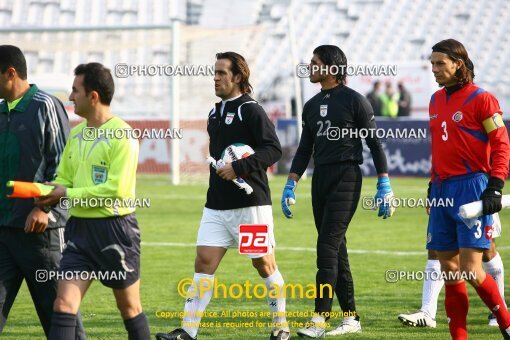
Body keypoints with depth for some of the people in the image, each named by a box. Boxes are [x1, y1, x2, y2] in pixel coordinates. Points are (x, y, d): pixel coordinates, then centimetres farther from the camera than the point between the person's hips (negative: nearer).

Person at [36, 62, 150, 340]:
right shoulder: (77, 133, 11)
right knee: (63, 304, -6)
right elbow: (64, 179, 18)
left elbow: (115, 190, -20)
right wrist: (46, 193, -4)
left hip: (114, 228, -6)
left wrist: (68, 195, -16)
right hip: (79, 228, 6)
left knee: (129, 308, 9)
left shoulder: (121, 135, -13)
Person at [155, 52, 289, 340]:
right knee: (204, 260, -3)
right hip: (217, 205, 7)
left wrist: (239, 168, -24)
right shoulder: (215, 113, 14)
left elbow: (274, 149, -17)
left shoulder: (251, 111, -10)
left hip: (251, 204, -7)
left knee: (264, 263, 3)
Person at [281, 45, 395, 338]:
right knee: (336, 250, 8)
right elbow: (304, 149, 20)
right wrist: (291, 185, 12)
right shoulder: (312, 105, 16)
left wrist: (384, 186, -8)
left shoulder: (354, 101, -4)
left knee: (327, 247, -15)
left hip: (346, 178, -7)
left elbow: (375, 143, -4)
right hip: (320, 179, 7)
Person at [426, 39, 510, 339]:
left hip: (472, 187, -7)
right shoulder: (436, 101, 15)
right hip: (443, 190, 7)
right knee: (449, 271, 4)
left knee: (471, 270, -12)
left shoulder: (481, 99, -7)